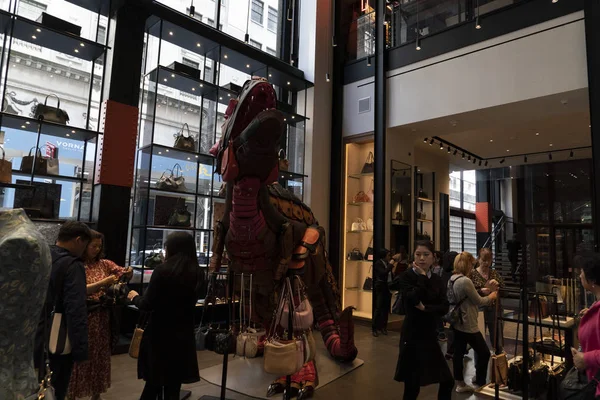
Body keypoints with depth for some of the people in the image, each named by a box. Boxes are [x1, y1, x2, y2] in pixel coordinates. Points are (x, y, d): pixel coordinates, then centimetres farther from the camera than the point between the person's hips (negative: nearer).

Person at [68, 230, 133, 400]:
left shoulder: (104, 264, 4)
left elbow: (124, 273, 4)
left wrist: (129, 273, -18)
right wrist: (103, 283, -26)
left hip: (101, 317, 5)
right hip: (82, 317, -5)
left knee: (100, 355, 15)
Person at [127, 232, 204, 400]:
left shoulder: (162, 270, -15)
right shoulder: (197, 274, -1)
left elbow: (148, 305, -12)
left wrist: (135, 297, 9)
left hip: (160, 333, -3)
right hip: (183, 334, 3)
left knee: (153, 382, 16)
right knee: (173, 386, 15)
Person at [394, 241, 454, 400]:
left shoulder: (437, 279, 6)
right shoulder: (407, 276, -8)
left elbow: (444, 307, -2)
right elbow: (413, 299, -25)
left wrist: (425, 308, -17)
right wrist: (422, 277, -17)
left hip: (430, 335, 5)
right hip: (412, 336, -5)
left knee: (447, 381, 12)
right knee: (412, 386, 2)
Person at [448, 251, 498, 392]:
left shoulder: (452, 279, 5)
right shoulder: (465, 281, -24)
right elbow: (478, 301, -13)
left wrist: (486, 296, 15)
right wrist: (491, 297, 5)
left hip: (457, 323, 9)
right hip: (468, 325, -9)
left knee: (458, 353, 13)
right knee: (484, 353, 8)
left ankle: (460, 384, 22)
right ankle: (480, 384, 18)